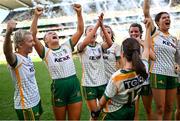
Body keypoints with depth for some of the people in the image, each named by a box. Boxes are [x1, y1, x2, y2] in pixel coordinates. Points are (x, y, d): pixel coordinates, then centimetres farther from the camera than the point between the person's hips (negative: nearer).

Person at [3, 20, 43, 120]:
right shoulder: (16, 59, -23)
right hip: (25, 106, -8)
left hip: (36, 100, 8)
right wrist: (8, 33, -64)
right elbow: (7, 52, -48)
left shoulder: (28, 57, 0)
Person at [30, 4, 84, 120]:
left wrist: (79, 13, -6)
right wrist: (36, 16, -22)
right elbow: (33, 36, -14)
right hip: (58, 86, -2)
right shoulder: (46, 52, 0)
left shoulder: (67, 46, 9)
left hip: (75, 84, 3)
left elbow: (80, 31, 4)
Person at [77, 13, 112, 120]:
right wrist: (97, 24, -29)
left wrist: (102, 26, -25)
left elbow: (110, 43, -17)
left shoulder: (100, 46, 4)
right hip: (89, 84, -3)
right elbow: (85, 42, -28)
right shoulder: (82, 47, -5)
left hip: (102, 83, 4)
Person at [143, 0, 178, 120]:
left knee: (169, 108, 11)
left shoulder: (173, 38, 14)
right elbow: (146, 12, -9)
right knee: (160, 109, 0)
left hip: (172, 75, 6)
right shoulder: (154, 32, 0)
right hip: (158, 74, -5)